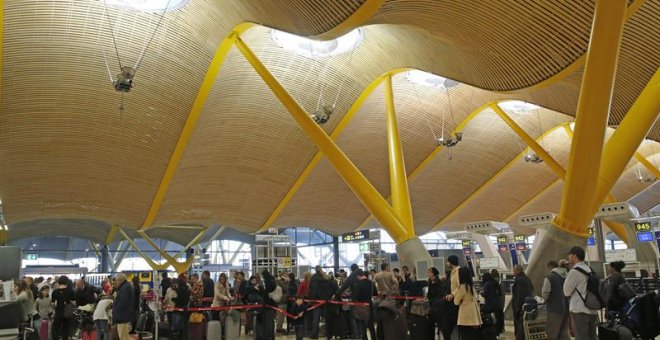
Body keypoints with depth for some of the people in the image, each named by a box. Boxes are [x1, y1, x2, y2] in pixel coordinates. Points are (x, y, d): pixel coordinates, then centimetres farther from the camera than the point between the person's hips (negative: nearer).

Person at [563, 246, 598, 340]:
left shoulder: (574, 272, -13)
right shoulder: (590, 270, 9)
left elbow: (567, 292, -7)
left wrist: (567, 278, 4)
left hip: (579, 311, -7)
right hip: (593, 310, 7)